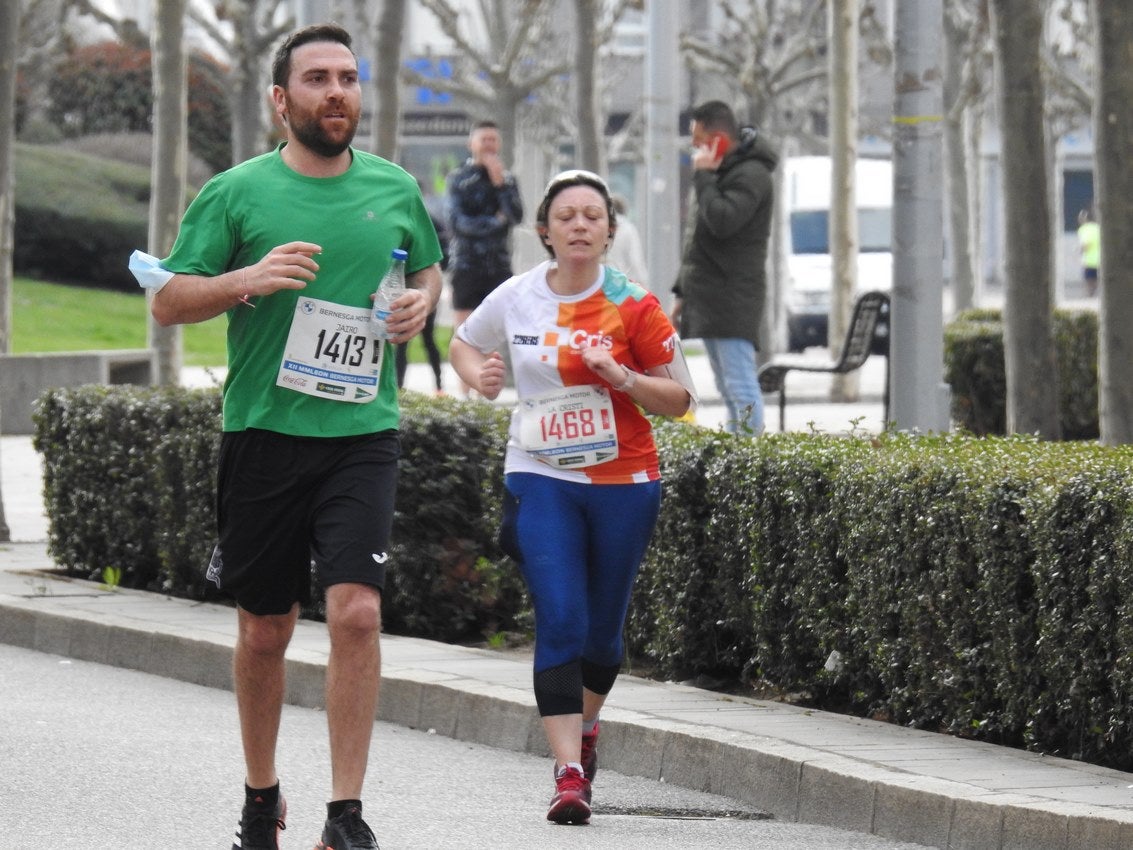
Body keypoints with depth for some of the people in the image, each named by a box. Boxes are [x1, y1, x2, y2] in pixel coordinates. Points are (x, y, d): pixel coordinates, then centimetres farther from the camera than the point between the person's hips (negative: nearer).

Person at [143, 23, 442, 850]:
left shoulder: (395, 189, 8)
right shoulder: (237, 192, 0)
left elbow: (429, 268, 26)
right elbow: (168, 301, -1)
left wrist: (422, 301, 3)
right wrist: (249, 279, -18)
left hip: (362, 432, 1)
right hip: (264, 432, -1)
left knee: (357, 610, -15)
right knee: (265, 629, 9)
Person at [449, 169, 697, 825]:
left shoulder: (633, 305, -6)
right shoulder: (516, 299, 0)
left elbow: (680, 399, -3)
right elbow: (464, 343, 21)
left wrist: (621, 377, -19)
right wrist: (478, 377, -1)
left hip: (623, 483, 0)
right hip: (542, 479, 0)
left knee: (602, 629, 10)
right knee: (560, 621, -14)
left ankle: (586, 726, 41)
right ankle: (569, 773, -16)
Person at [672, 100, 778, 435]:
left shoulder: (750, 175, -12)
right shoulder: (718, 172, 19)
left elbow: (722, 222, -27)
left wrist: (703, 176, -15)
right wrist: (682, 292, 23)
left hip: (733, 298, -10)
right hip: (706, 299, 10)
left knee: (740, 386, -13)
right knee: (728, 389, 11)